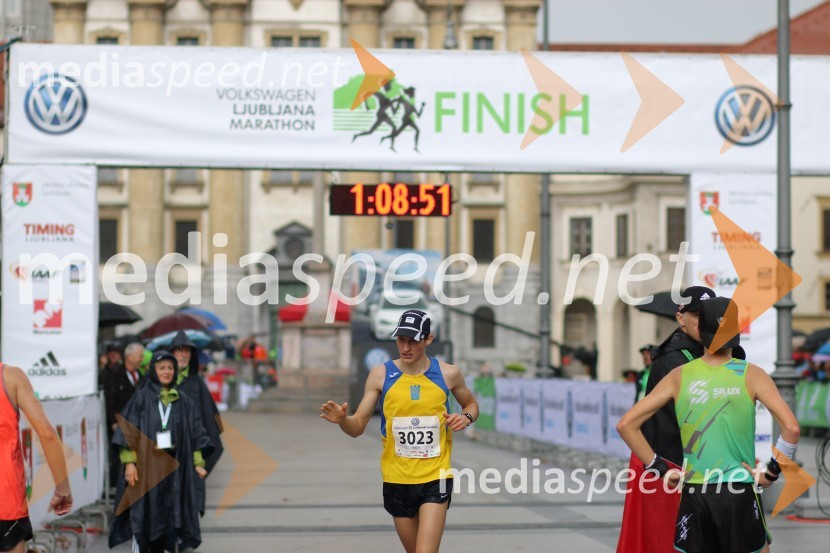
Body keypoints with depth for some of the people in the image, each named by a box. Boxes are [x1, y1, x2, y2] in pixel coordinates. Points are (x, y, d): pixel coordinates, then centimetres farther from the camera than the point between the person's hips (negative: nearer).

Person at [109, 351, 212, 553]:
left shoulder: (183, 400, 8)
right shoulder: (141, 398, -2)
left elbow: (195, 432, 9)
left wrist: (198, 462, 1)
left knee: (166, 515, 6)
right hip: (146, 464, -4)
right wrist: (129, 462, -14)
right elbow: (128, 430, -6)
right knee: (144, 514, -5)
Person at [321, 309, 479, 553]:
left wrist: (466, 417, -6)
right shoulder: (381, 375, -3)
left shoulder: (447, 374, -2)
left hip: (435, 479, -2)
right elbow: (358, 427, -1)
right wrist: (342, 419, -24)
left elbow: (471, 404, 18)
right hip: (397, 480, 2)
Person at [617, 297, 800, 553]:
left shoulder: (680, 376, 2)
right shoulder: (751, 375, -4)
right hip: (739, 494, -2)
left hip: (693, 496, 2)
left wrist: (659, 468, 3)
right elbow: (791, 428, -15)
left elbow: (626, 424, 0)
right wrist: (772, 472, -4)